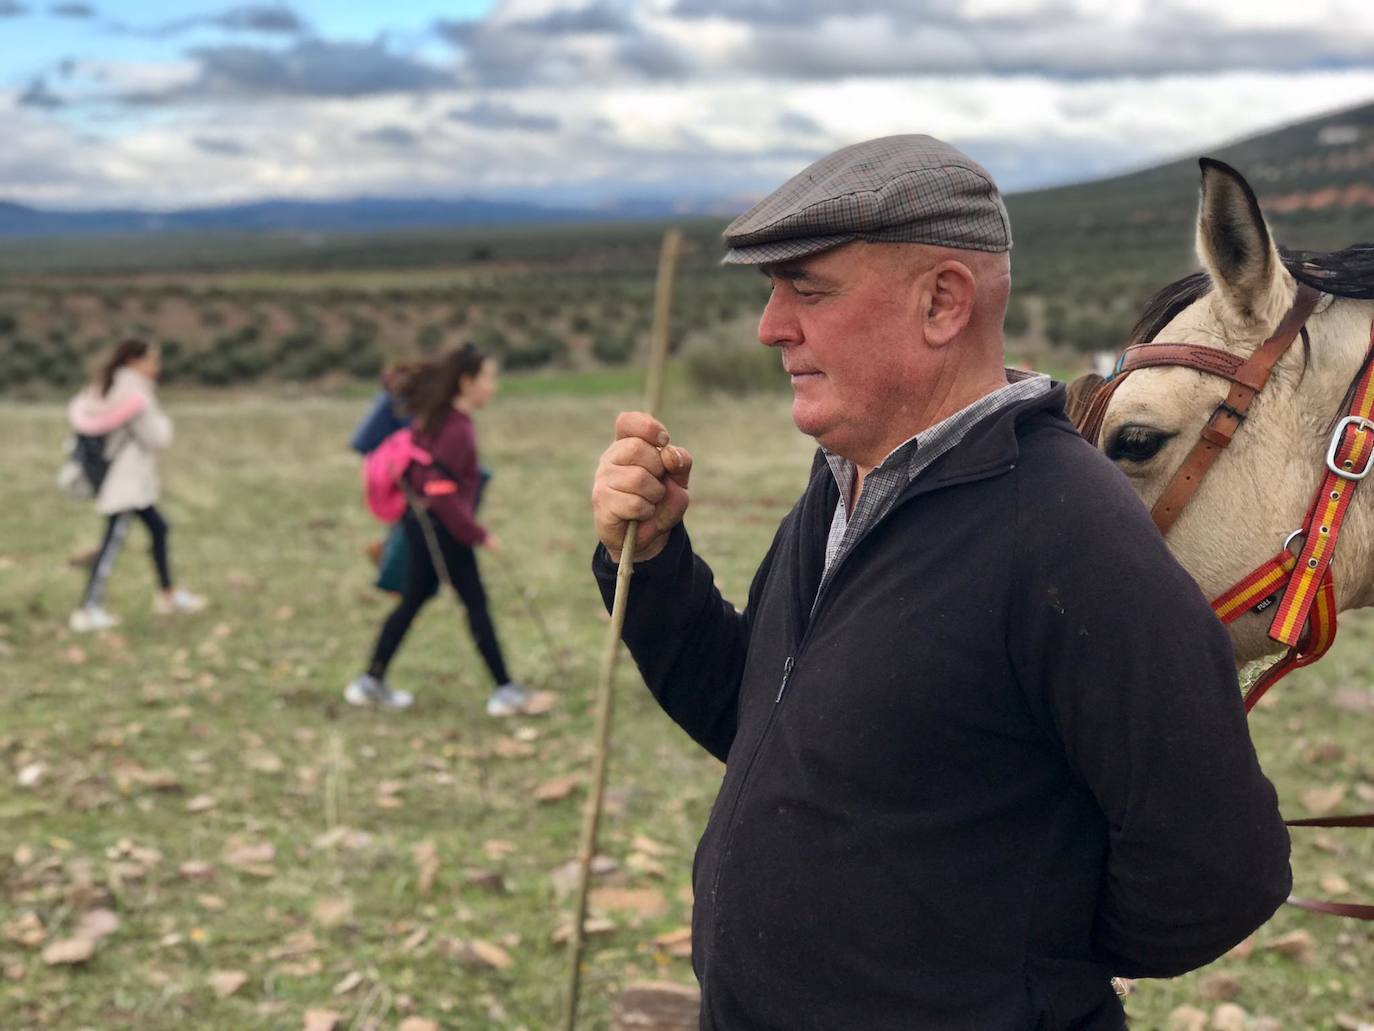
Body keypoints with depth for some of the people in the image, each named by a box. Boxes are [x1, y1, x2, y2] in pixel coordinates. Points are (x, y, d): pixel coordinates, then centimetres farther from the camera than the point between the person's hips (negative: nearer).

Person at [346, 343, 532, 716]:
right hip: (442, 528, -9)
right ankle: (504, 691, 5)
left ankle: (371, 682, 20)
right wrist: (478, 534, -18)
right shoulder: (457, 429, -20)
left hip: (420, 522, 9)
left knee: (413, 601, 15)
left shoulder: (434, 417, 8)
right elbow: (442, 490, -24)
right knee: (476, 603, -1)